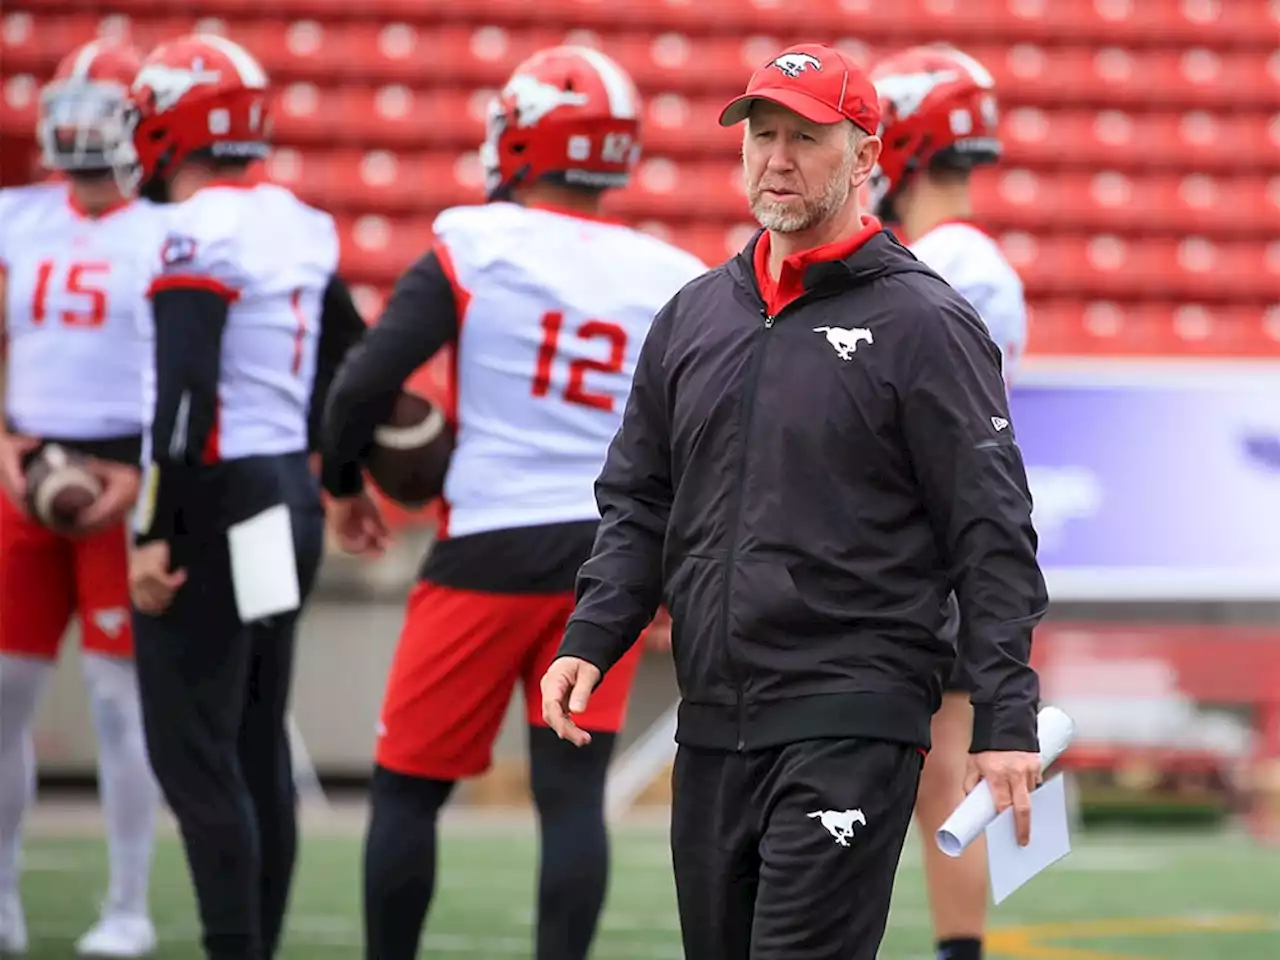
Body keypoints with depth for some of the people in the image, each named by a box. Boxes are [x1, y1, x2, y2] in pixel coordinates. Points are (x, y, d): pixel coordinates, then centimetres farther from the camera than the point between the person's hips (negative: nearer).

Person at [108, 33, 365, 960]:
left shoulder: (199, 234, -15)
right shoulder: (301, 226, 10)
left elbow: (184, 394, -21)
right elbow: (348, 367, 19)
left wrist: (154, 534, -19)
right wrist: (336, 472, 30)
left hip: (216, 503, -9)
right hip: (290, 498, 9)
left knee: (192, 755, -5)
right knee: (258, 749, 13)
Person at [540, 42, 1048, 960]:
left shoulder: (925, 324, -3)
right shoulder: (694, 316, 15)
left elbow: (993, 537, -6)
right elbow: (638, 506, 20)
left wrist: (1006, 721, -13)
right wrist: (589, 640, 4)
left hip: (852, 726, -7)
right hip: (711, 728, 7)